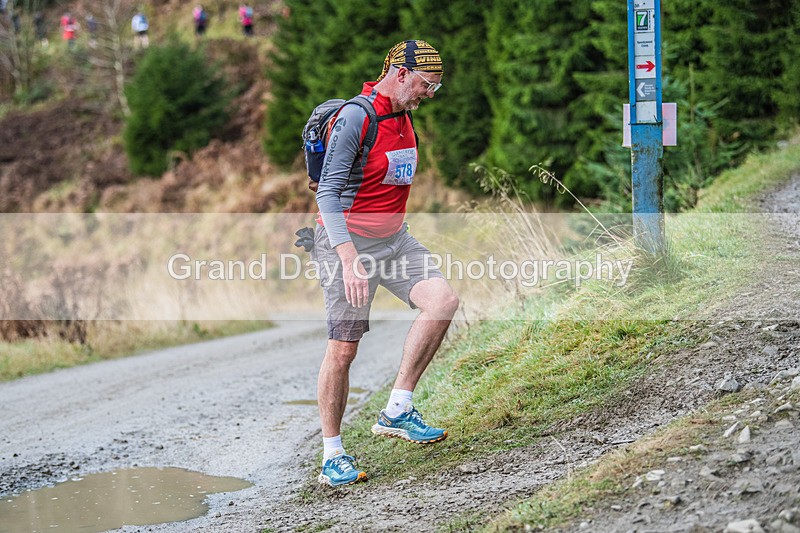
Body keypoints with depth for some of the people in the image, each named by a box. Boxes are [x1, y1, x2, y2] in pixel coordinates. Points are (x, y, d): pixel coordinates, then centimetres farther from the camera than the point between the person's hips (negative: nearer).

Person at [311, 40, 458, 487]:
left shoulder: (404, 117, 9)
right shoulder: (355, 117, -17)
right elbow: (328, 191, -22)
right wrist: (349, 258, -30)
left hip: (394, 239, 8)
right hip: (348, 241, -8)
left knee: (443, 300, -14)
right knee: (344, 349, -5)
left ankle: (398, 412, -6)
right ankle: (333, 455, 9)